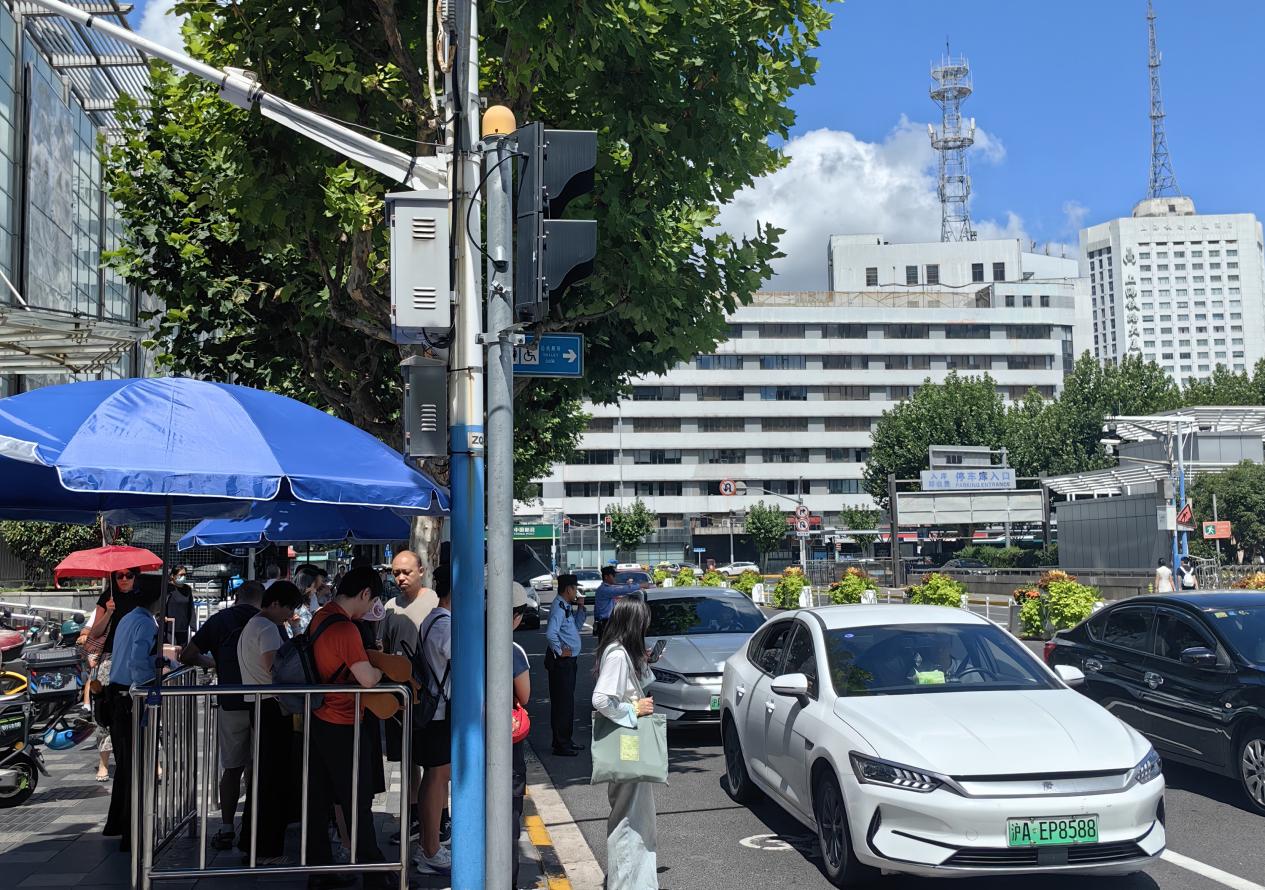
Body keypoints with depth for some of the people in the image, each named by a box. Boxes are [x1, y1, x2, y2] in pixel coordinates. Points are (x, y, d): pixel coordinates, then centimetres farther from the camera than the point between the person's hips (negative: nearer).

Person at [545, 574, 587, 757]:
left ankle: (565, 741, 25)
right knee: (563, 702, -7)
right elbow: (550, 633, -31)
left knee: (566, 702, 16)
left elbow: (577, 627, 25)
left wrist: (580, 608, 12)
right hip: (561, 661, -10)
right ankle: (561, 745, -3)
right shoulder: (559, 607, -17)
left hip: (569, 661, 10)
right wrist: (560, 651, -19)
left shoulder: (566, 606, 14)